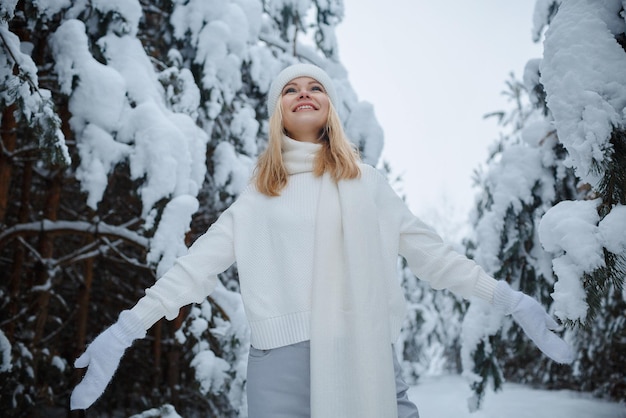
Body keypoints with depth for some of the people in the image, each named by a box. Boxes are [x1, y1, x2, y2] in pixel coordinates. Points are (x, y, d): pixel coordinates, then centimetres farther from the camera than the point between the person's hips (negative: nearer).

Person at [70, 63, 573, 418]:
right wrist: (126, 328, -2)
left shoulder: (366, 182, 12)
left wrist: (508, 298, 4)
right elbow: (199, 264, 5)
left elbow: (429, 252, 10)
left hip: (365, 356, 0)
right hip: (281, 361, 0)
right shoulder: (259, 194, 11)